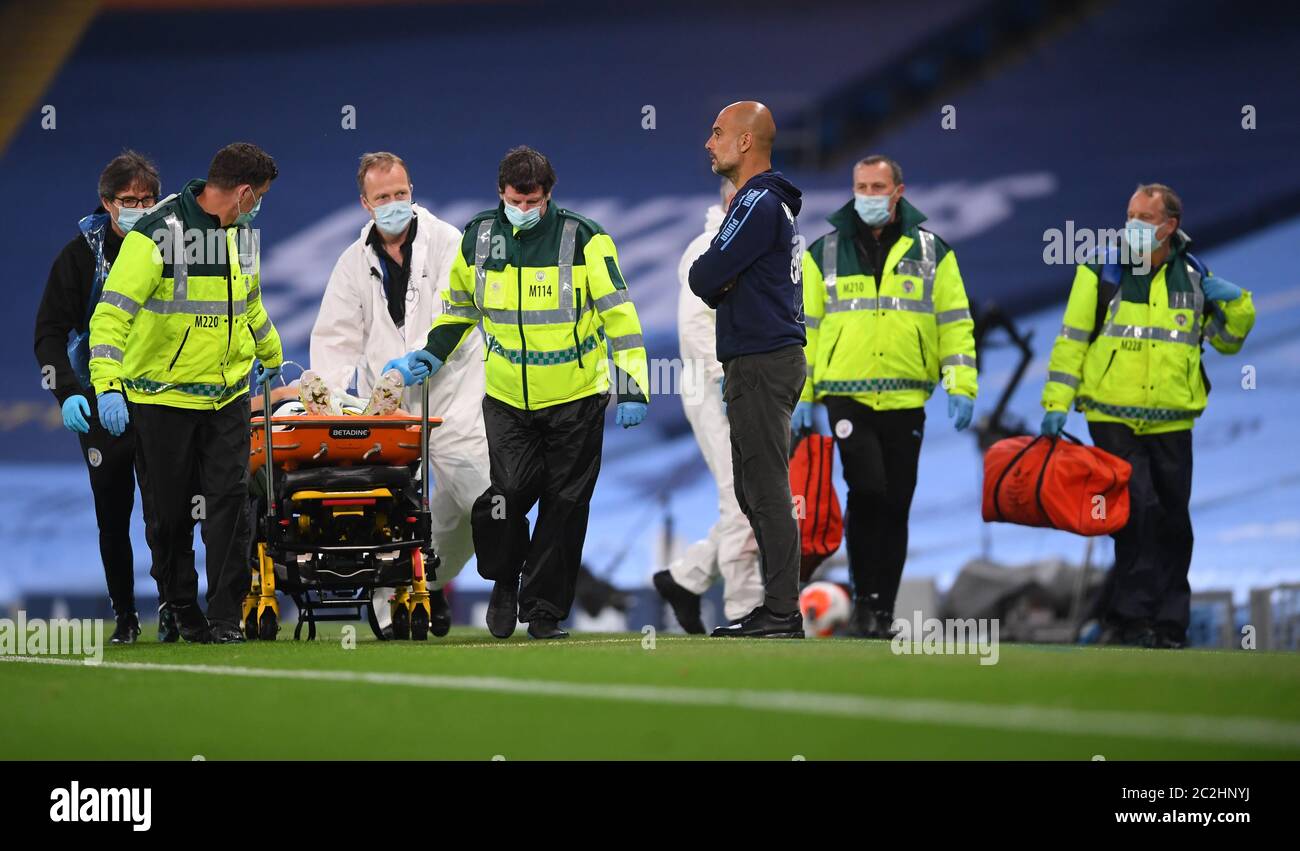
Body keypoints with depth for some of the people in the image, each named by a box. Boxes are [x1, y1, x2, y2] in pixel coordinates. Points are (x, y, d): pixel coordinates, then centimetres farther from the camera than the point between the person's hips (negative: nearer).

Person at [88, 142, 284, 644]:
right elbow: (113, 311, -18)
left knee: (230, 499, -6)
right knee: (170, 511, 4)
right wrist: (107, 385, -28)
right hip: (162, 393, -5)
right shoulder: (158, 234, -15)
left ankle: (225, 617, -2)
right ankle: (182, 611, 20)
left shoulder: (243, 232, 9)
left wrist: (271, 356, 42)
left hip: (227, 392, 5)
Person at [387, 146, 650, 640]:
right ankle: (505, 580, 16)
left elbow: (619, 315, -9)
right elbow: (460, 305, 21)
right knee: (511, 492, -12)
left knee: (564, 505, 3)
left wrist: (632, 390, -14)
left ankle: (545, 609, 15)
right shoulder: (479, 237, 3)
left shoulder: (584, 239, -8)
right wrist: (430, 357, 11)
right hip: (507, 397, 2)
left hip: (575, 399, -2)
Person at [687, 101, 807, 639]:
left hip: (762, 363, -11)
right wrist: (717, 283, -3)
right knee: (758, 490, 13)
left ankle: (782, 614, -11)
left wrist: (709, 276, 2)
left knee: (766, 489, -10)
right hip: (760, 358, 11)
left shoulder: (759, 204, -14)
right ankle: (777, 608, 15)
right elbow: (713, 286, 19)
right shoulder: (769, 201, 19)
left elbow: (704, 278, -19)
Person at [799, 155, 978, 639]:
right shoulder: (825, 254, 8)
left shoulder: (931, 253, 8)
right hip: (846, 395, -1)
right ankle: (865, 597, -6)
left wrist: (961, 384, -4)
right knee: (867, 490, -18)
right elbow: (804, 327, 10)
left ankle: (883, 611, 13)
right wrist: (799, 394, 4)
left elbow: (955, 322, 7)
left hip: (906, 400, 2)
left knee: (895, 506, 4)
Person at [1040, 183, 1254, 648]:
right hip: (1113, 418, -3)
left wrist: (1236, 304, -1)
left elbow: (1228, 342, 18)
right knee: (1138, 508, -17)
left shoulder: (1194, 277, 8)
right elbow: (1071, 339, 1)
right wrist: (1056, 402, -5)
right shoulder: (1101, 271, 0)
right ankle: (1131, 615, -11)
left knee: (1172, 522, 7)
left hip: (1171, 423, 3)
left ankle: (1168, 623, 15)